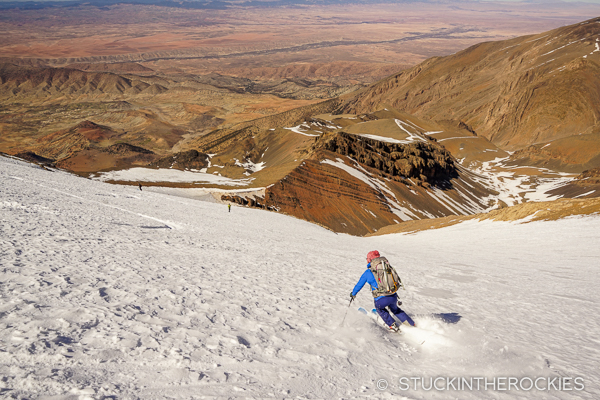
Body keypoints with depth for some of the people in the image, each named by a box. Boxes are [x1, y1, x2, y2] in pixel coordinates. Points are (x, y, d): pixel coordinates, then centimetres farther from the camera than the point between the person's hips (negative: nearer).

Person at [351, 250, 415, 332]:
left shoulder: (367, 273, 1)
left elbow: (359, 285, 14)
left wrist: (353, 294, 34)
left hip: (381, 299, -4)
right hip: (393, 296, 4)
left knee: (380, 308, 30)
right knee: (395, 309, 34)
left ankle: (393, 326, 20)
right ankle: (412, 324, 31)